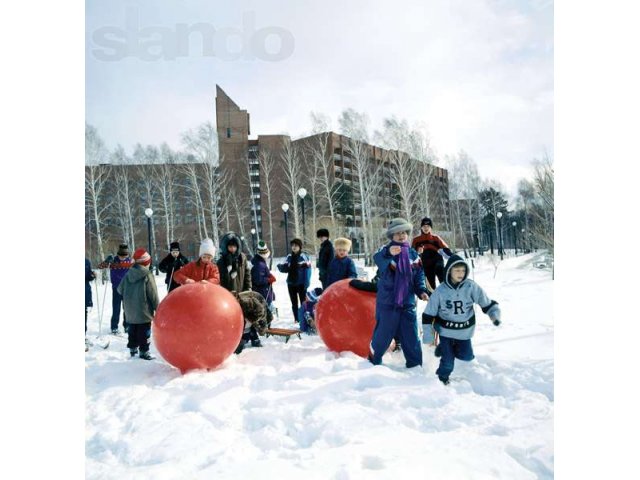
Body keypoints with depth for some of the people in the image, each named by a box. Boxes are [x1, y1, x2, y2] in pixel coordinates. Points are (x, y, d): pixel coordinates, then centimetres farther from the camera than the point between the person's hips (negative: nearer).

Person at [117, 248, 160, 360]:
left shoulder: (128, 273, 3)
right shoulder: (147, 274, -15)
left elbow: (120, 290, 9)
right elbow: (153, 294, -13)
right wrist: (158, 308, -4)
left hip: (130, 310, 7)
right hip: (143, 310, -6)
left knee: (132, 329, 19)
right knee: (144, 330, 0)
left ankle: (132, 348, 28)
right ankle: (144, 351, 2)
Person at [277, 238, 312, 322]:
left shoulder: (304, 256, -8)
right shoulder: (289, 257, 4)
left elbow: (307, 270, -10)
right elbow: (285, 269, 7)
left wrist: (306, 283, -17)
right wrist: (280, 266, -14)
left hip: (301, 283, -4)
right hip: (291, 283, 5)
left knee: (303, 301, 7)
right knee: (294, 303, 12)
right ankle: (296, 318, 23)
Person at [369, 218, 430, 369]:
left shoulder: (413, 254, 8)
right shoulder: (386, 251, -7)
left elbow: (419, 275, 14)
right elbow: (378, 259, -31)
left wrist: (421, 291, -4)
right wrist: (389, 253, -53)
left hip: (408, 302, 4)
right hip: (387, 302, -3)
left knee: (411, 337, 9)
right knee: (383, 334, 6)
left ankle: (415, 365, 24)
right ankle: (373, 362, 26)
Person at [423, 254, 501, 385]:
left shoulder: (471, 287, -14)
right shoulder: (440, 291, -16)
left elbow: (488, 303, -6)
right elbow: (429, 314, -8)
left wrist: (495, 315, -24)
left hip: (465, 330, 2)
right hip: (446, 330, -2)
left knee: (467, 356, 8)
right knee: (448, 362, -2)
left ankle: (445, 348, 32)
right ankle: (442, 377, 28)